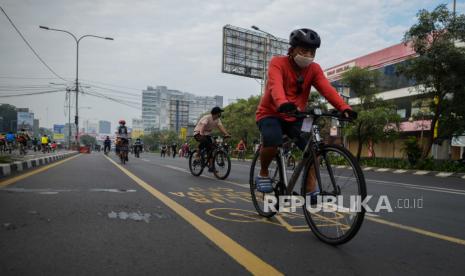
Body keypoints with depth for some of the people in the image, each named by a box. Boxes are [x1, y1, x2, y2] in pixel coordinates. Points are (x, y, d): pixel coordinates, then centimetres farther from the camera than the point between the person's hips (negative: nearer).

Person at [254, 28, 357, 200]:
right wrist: (283, 104, -59)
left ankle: (311, 190, -3)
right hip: (271, 114, -4)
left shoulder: (314, 69, -4)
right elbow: (275, 85, -37)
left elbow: (327, 89, -21)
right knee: (272, 140, -34)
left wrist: (344, 108, -39)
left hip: (294, 117, 5)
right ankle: (263, 174, -6)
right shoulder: (278, 63, -17)